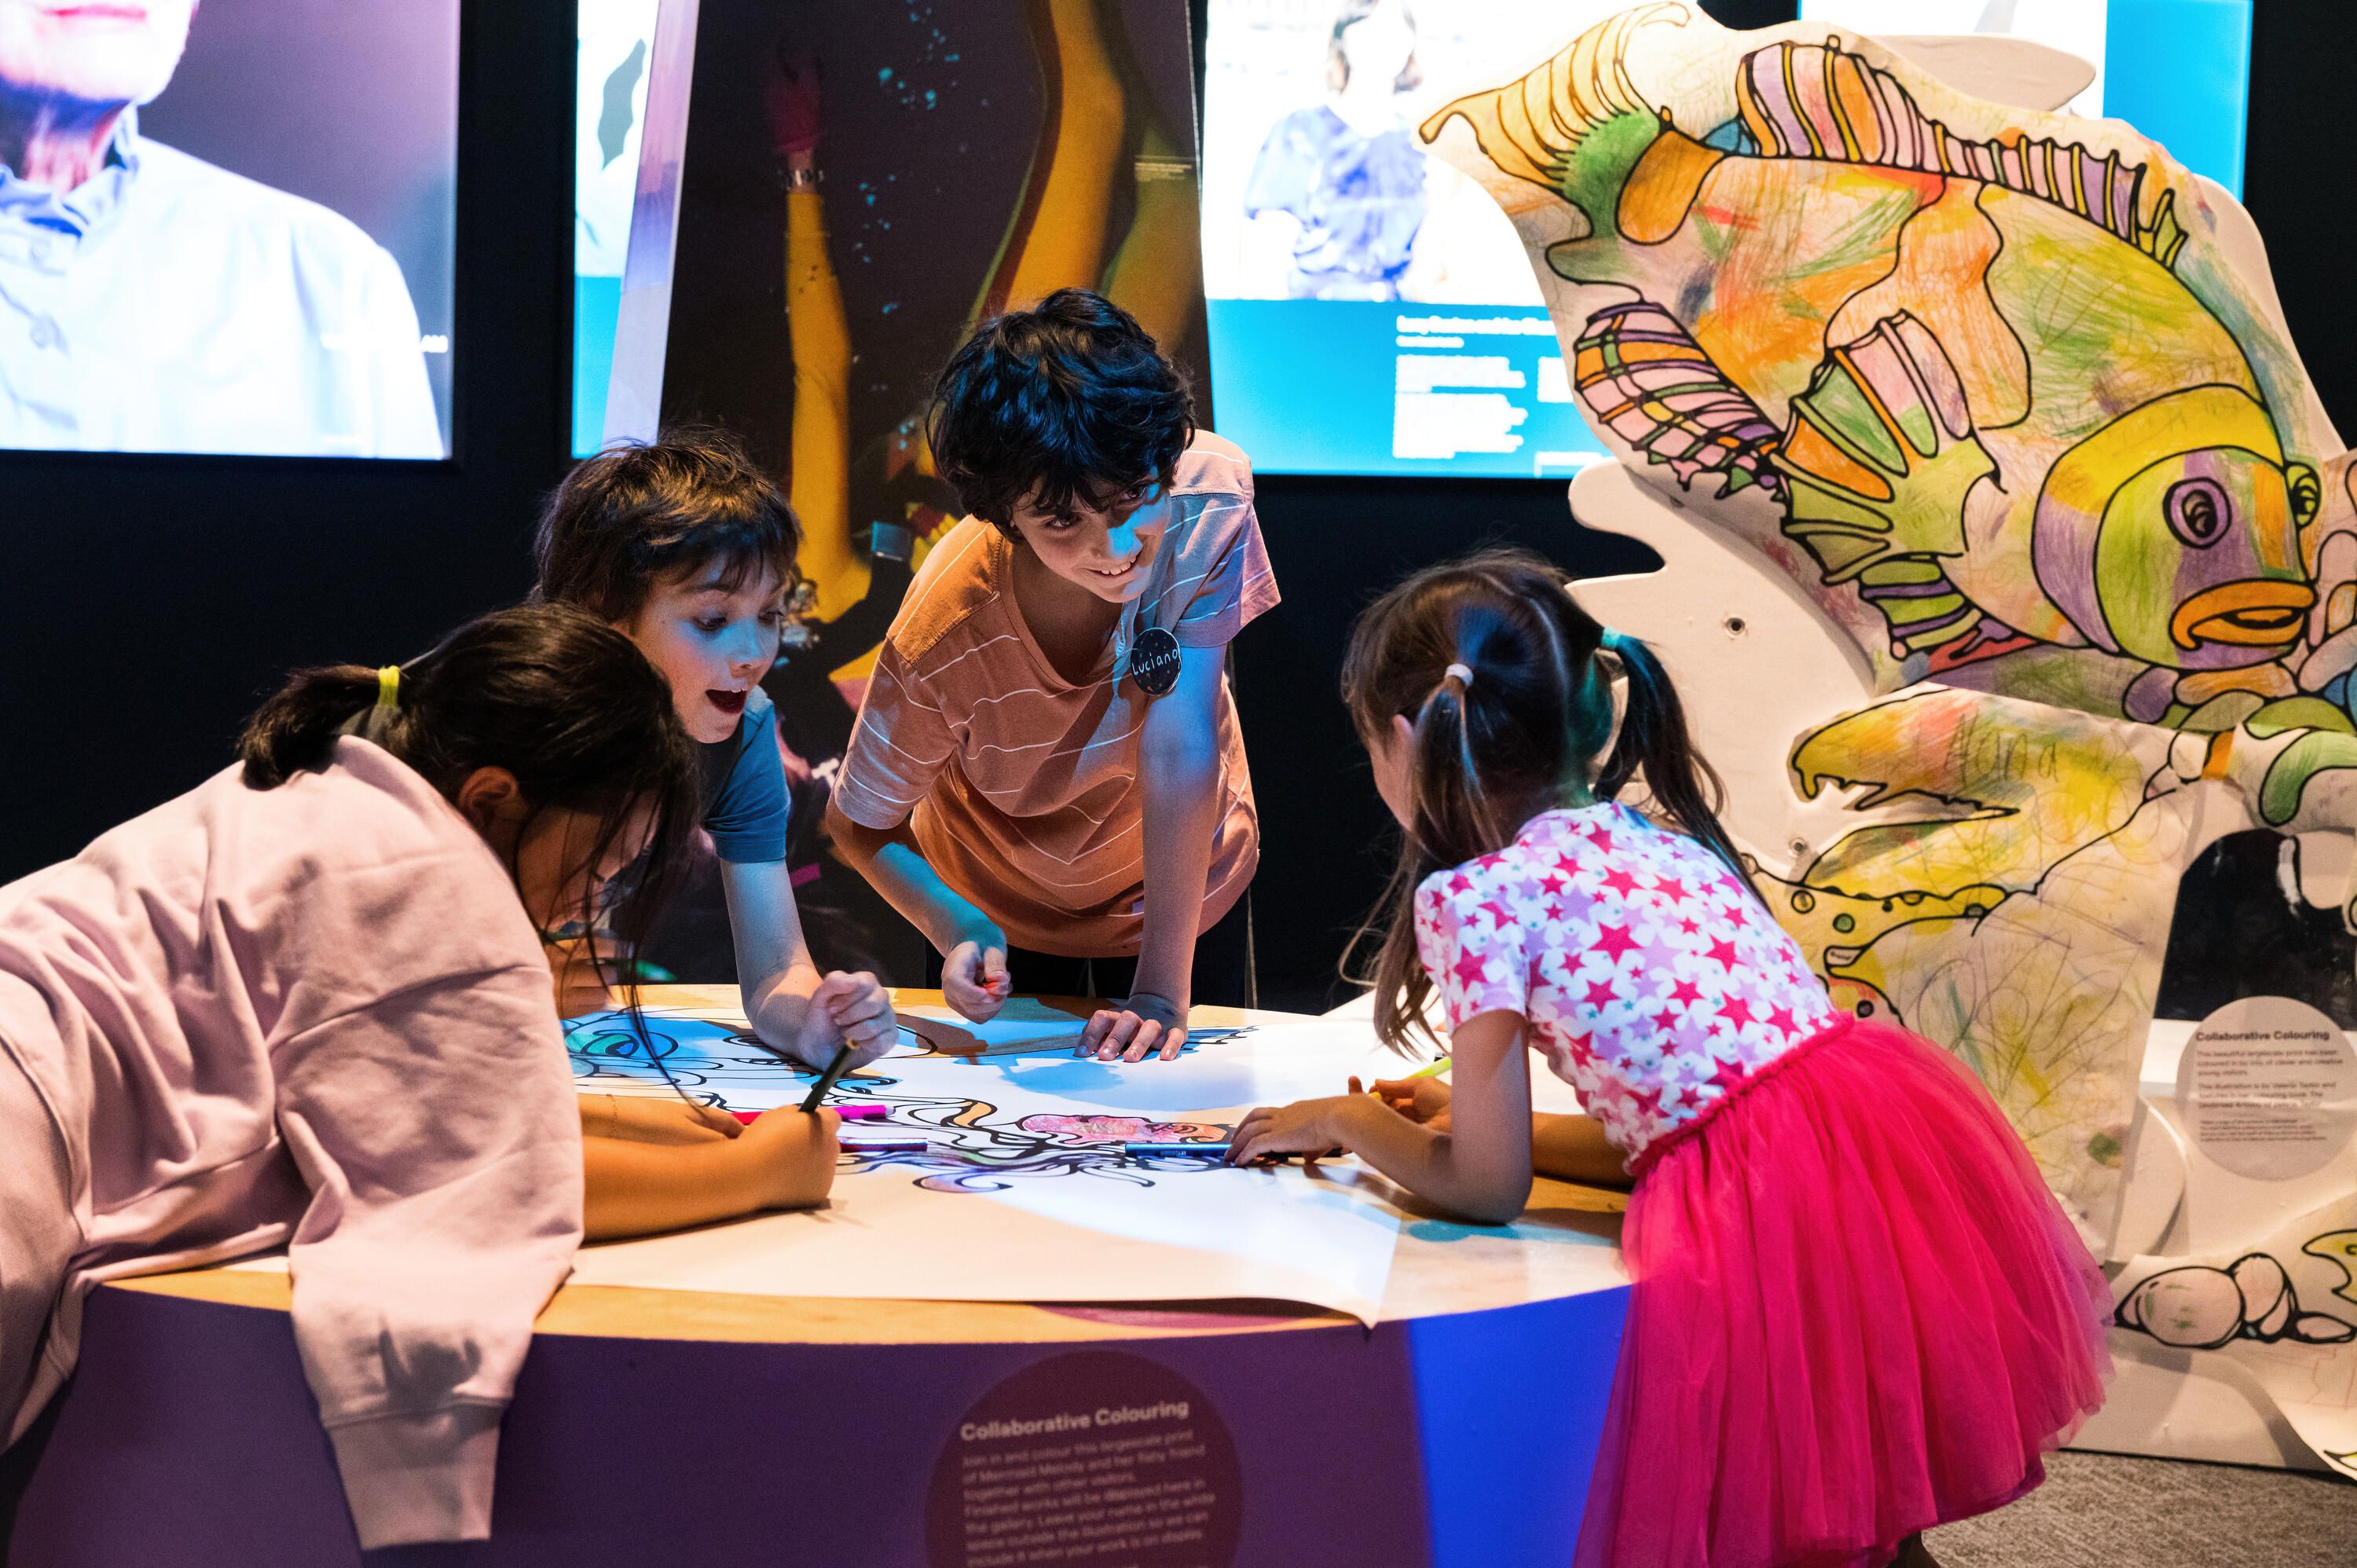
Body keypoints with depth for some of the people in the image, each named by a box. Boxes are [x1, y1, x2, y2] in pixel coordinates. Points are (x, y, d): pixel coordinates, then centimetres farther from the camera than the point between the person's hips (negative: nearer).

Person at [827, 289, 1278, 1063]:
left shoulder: (1209, 496, -32)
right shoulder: (945, 635, -34)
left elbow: (1180, 749, -32)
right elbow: (858, 824, -17)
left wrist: (1163, 988, -31)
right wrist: (955, 929, -36)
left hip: (1184, 886, 1)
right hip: (1004, 917, -1)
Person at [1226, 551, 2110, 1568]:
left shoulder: (1473, 896, -4)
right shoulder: (1653, 835, 19)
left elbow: (1488, 1188, 2)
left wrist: (1353, 1122, 20)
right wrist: (1471, 1113, 31)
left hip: (1763, 1201, -9)